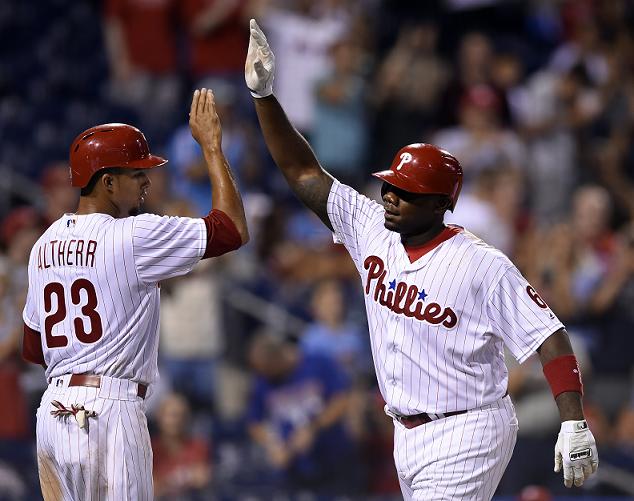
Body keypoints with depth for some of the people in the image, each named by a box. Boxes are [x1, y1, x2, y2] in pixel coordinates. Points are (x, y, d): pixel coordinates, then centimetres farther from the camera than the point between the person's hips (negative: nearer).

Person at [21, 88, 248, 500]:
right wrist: (211, 146, 1)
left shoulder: (45, 245, 14)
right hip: (109, 411, -8)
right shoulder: (133, 237, -9)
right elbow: (235, 230, -7)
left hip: (53, 414, 8)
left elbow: (33, 350, 19)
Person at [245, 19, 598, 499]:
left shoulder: (483, 265, -15)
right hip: (408, 436, 7)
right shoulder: (373, 231, 3)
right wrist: (264, 94, -3)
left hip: (466, 437, -7)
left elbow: (549, 336, -17)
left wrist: (574, 424, -26)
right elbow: (303, 172, 6)